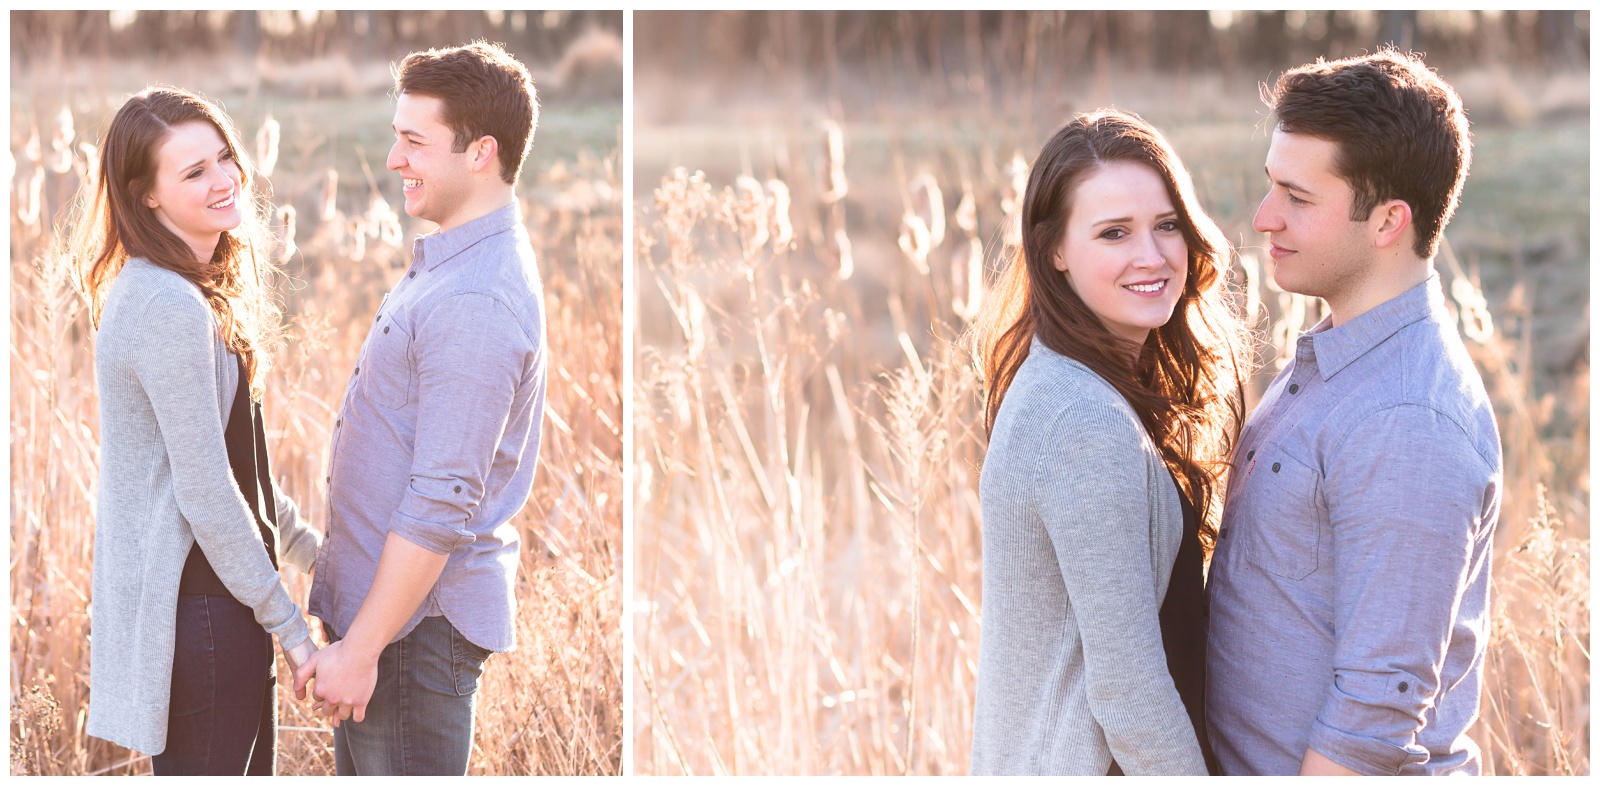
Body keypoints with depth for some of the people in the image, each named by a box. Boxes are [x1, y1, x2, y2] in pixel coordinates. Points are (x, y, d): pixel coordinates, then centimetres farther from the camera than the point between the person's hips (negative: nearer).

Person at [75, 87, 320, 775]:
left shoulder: (178, 290, 10)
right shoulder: (171, 310, -21)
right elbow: (205, 493, -21)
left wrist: (310, 550, 22)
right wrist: (289, 625, -14)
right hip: (193, 608, -10)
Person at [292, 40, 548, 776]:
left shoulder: (474, 303, -23)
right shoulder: (449, 262, 11)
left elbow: (442, 503, -26)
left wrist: (362, 647, -22)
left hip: (419, 627, -10)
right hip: (377, 597, 10)